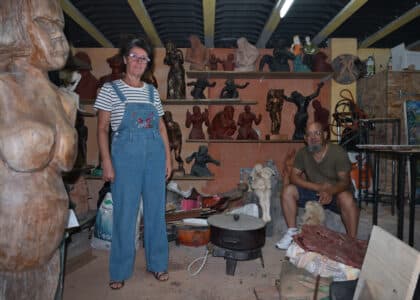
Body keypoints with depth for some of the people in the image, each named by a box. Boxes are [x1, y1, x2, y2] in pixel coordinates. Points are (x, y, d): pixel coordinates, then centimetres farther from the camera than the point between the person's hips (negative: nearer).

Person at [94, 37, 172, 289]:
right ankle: (120, 270, 19)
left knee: (156, 210, 9)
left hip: (154, 154, 4)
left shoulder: (152, 92, 12)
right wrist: (107, 162, -9)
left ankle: (157, 263, 25)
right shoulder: (110, 89, 2)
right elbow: (103, 128, -1)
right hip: (125, 155, -3)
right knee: (125, 213, 2)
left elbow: (161, 127, 14)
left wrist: (168, 157, 8)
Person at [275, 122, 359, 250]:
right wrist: (318, 187, -24)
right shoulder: (302, 153, -5)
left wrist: (330, 192, -43)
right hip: (313, 192, 4)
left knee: (346, 198, -37)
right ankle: (292, 232, -8)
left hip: (335, 193, -3)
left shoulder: (338, 152, -16)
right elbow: (294, 177, -10)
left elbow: (345, 181, -21)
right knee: (288, 190, -19)